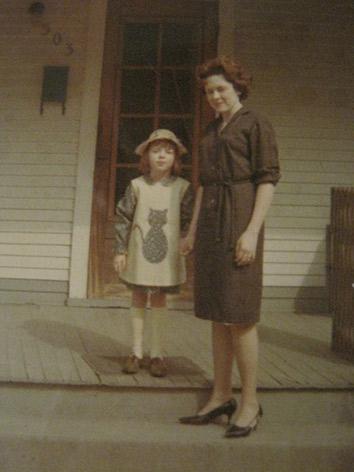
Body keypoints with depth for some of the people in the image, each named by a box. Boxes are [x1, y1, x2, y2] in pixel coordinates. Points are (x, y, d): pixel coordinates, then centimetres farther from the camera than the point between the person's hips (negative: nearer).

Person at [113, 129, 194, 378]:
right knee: (139, 298, 10)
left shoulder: (183, 187, -3)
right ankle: (137, 352, 23)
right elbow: (124, 219, 0)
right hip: (139, 252, 1)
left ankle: (157, 354, 21)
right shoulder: (137, 185, -2)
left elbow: (188, 222, 1)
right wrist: (120, 250, -2)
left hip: (167, 254, -1)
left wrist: (187, 250, -3)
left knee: (159, 300, 8)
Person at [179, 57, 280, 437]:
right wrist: (193, 230, 14)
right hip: (210, 224, 8)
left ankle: (250, 402, 7)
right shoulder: (211, 132, 21)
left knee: (239, 315, -7)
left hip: (239, 222, -7)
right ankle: (221, 397, 16)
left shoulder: (256, 124, -1)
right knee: (217, 314, 7)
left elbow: (268, 179, -9)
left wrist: (252, 232, -19)